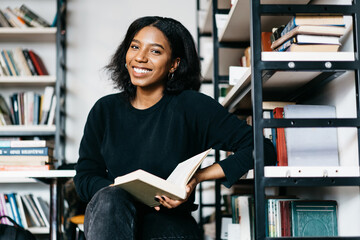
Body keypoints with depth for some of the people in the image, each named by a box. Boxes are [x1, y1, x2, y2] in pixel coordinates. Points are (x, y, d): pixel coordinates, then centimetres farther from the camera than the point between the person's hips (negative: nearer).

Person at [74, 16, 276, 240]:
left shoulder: (192, 106, -3)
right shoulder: (105, 110, 8)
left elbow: (262, 149, -8)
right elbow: (85, 176, 9)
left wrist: (198, 176, -16)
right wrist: (123, 190, -13)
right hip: (109, 221, 4)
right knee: (110, 198, -32)